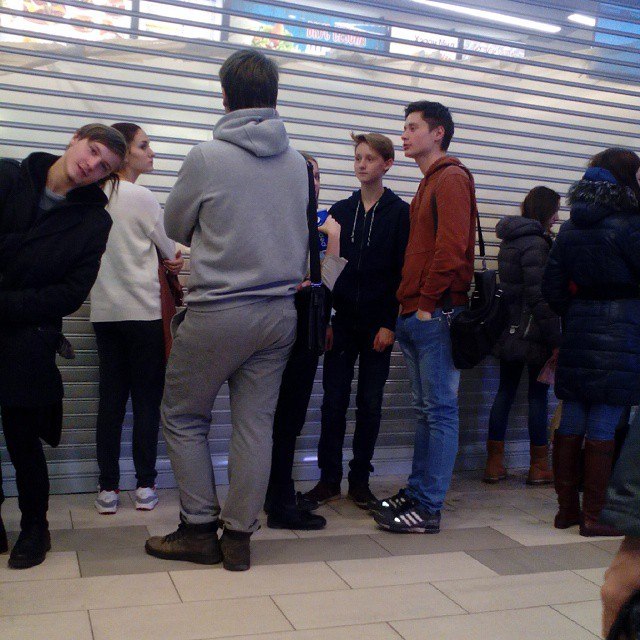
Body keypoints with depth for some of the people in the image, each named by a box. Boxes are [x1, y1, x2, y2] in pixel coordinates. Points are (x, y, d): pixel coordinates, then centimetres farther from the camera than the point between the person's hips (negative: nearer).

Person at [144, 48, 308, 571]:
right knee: (256, 424, 9)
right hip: (280, 312, 5)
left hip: (217, 311, -4)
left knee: (183, 417, 12)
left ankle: (200, 531, 16)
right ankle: (239, 537, 16)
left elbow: (176, 228, 4)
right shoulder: (297, 163, 3)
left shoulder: (206, 157, -10)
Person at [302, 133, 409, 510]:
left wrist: (390, 323, -11)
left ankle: (360, 480, 16)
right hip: (342, 321, 3)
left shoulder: (400, 213, -1)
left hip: (378, 323, -2)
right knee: (334, 400, 3)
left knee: (370, 402, 5)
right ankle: (329, 479, 12)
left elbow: (403, 271, -4)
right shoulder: (340, 211, 9)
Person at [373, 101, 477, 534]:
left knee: (440, 411, -4)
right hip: (415, 315, 10)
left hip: (436, 314, -10)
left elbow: (451, 248, -18)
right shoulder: (430, 182, 22)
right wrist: (410, 303, 13)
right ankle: (416, 491, 22)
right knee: (426, 411, 14)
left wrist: (428, 302, -16)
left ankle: (428, 508, 1)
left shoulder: (451, 179, -7)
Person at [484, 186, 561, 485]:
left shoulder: (510, 241, 14)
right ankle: (539, 467, 11)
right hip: (533, 334, -8)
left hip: (509, 333, 8)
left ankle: (494, 464, 14)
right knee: (538, 395, 2)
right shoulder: (536, 243, -14)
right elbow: (538, 296, -20)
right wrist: (555, 340, -16)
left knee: (505, 392, 11)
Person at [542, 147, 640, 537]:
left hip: (578, 331, 6)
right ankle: (593, 515, 6)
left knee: (571, 423, 10)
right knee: (603, 429, -1)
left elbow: (553, 288, 9)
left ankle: (566, 508, 19)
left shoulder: (569, 229, 10)